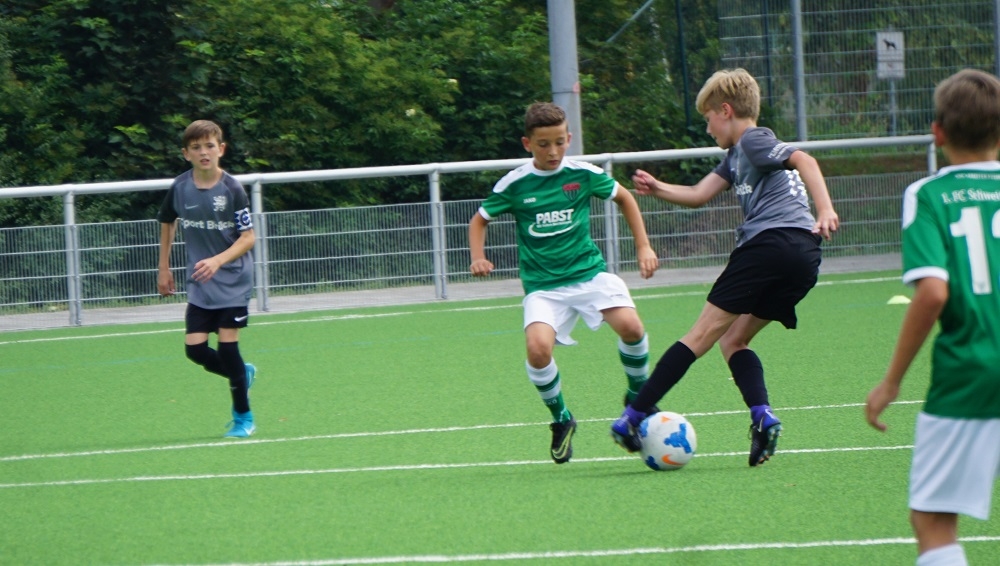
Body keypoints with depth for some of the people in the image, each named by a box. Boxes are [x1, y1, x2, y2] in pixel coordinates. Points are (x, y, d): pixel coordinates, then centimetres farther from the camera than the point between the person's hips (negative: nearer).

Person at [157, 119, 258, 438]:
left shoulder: (232, 189, -12)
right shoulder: (179, 188, -1)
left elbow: (248, 237, -12)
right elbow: (167, 223, 18)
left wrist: (218, 261, -27)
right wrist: (164, 268, 18)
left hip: (233, 280, -4)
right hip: (199, 283, 4)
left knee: (227, 343, -8)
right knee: (195, 348, -5)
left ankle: (243, 417, 9)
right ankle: (243, 375, 26)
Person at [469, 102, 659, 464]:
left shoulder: (583, 174, -1)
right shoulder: (514, 184, -3)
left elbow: (624, 198, 16)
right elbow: (480, 219, 12)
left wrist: (644, 247, 11)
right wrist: (478, 258, -6)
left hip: (589, 271, 1)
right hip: (543, 285, -1)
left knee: (630, 326, -25)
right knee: (538, 347, -27)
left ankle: (639, 395, 5)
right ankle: (561, 420, 0)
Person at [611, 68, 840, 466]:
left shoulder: (753, 140, 1)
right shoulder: (737, 155, 30)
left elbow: (802, 160, -14)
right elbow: (699, 195, 26)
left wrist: (825, 210, -27)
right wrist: (658, 190, 9)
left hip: (770, 242, -9)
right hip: (804, 258, 9)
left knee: (704, 333, -6)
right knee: (733, 341, 14)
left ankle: (634, 418, -4)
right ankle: (763, 418, -9)